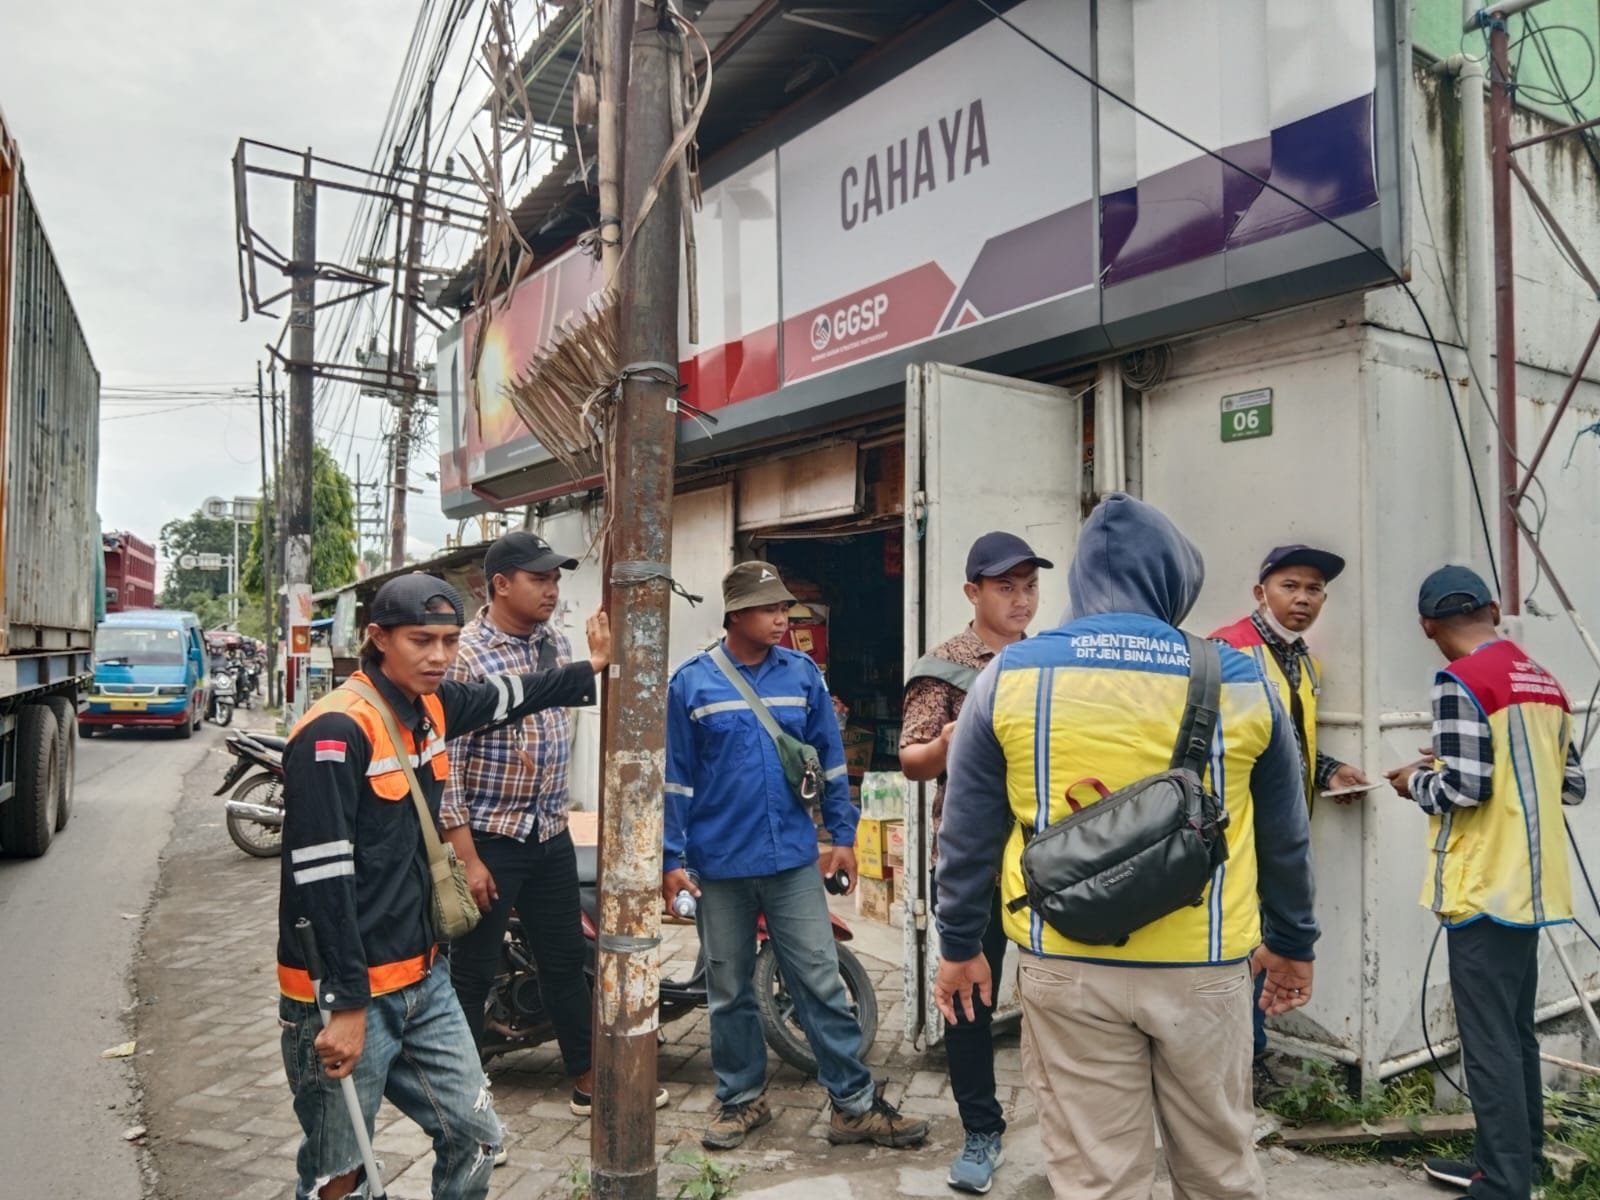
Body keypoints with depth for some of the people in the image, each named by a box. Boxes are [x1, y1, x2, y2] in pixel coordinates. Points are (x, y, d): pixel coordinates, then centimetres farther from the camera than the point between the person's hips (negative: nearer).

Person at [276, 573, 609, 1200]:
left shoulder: (431, 706, 4)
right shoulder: (335, 731, -20)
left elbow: (507, 697, 25)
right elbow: (321, 879, -22)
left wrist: (592, 667, 31)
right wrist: (347, 1004, -21)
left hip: (423, 979, 8)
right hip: (343, 996, -8)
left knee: (476, 1137, 15)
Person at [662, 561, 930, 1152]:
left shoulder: (803, 674, 2)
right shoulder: (691, 681, -4)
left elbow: (830, 760, 7)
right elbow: (676, 778, -3)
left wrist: (842, 834, 5)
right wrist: (672, 857, -5)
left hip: (793, 858, 1)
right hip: (718, 863, -1)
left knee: (821, 983, 3)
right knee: (729, 990, 13)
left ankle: (856, 1104, 14)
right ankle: (742, 1098, 30)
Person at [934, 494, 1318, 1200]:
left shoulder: (1011, 675, -3)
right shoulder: (1240, 681, 0)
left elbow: (967, 832, 1)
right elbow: (1285, 836, 10)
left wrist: (959, 944, 12)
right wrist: (1292, 942, 23)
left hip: (1067, 965, -1)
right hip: (1204, 966, 1)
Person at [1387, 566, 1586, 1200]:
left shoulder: (1460, 679, -15)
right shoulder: (1545, 682, 11)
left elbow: (1464, 787, -21)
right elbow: (1571, 784, 15)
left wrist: (1415, 781, -2)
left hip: (1484, 888, -9)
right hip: (1530, 884, 9)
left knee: (1488, 1041, -2)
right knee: (1517, 1032, 18)